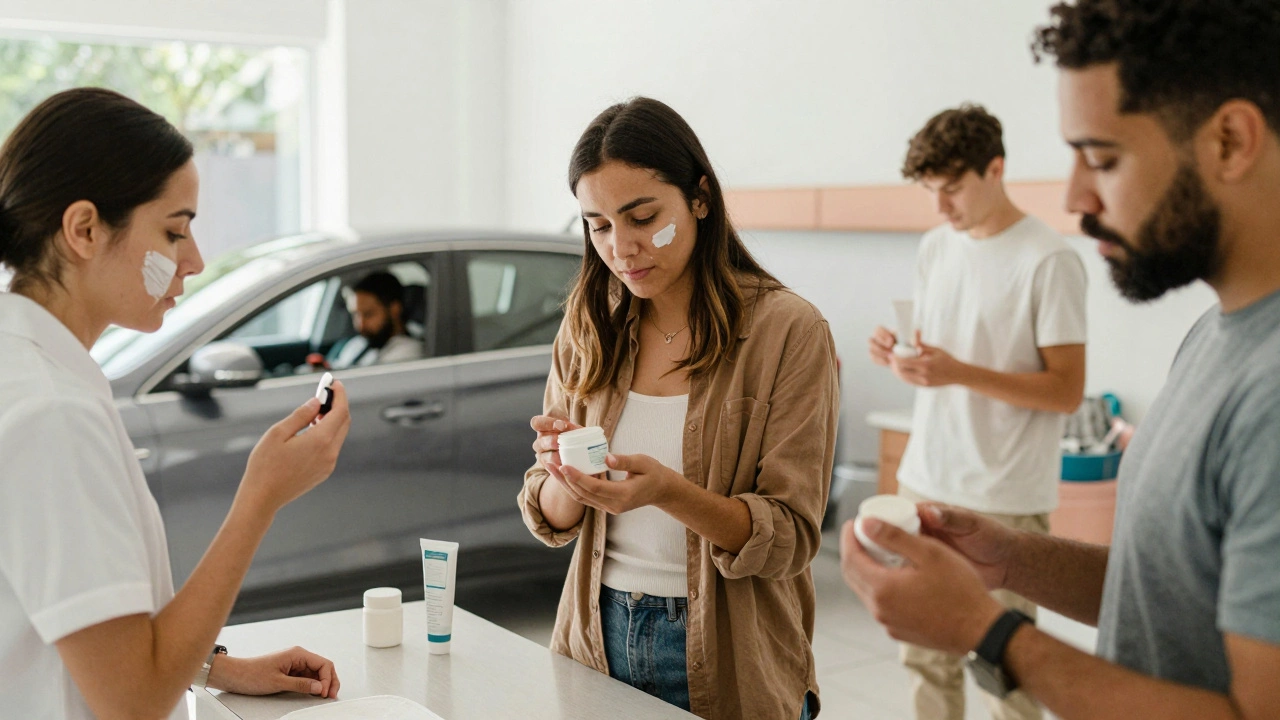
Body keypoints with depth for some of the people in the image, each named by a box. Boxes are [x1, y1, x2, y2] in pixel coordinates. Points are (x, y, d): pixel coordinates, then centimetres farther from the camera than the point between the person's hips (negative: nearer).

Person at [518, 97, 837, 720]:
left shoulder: (787, 330, -13)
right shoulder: (587, 330, 0)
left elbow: (789, 538, -15)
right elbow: (552, 523, 2)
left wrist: (668, 491, -31)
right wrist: (563, 476, -20)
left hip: (724, 662, -3)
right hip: (598, 639, 4)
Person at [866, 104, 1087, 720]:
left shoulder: (1049, 261, -11)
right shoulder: (936, 248, 10)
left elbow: (1067, 389, -12)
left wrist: (959, 372, -22)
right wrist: (902, 355, -4)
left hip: (1004, 498, -6)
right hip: (926, 481, 6)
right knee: (925, 654, 12)